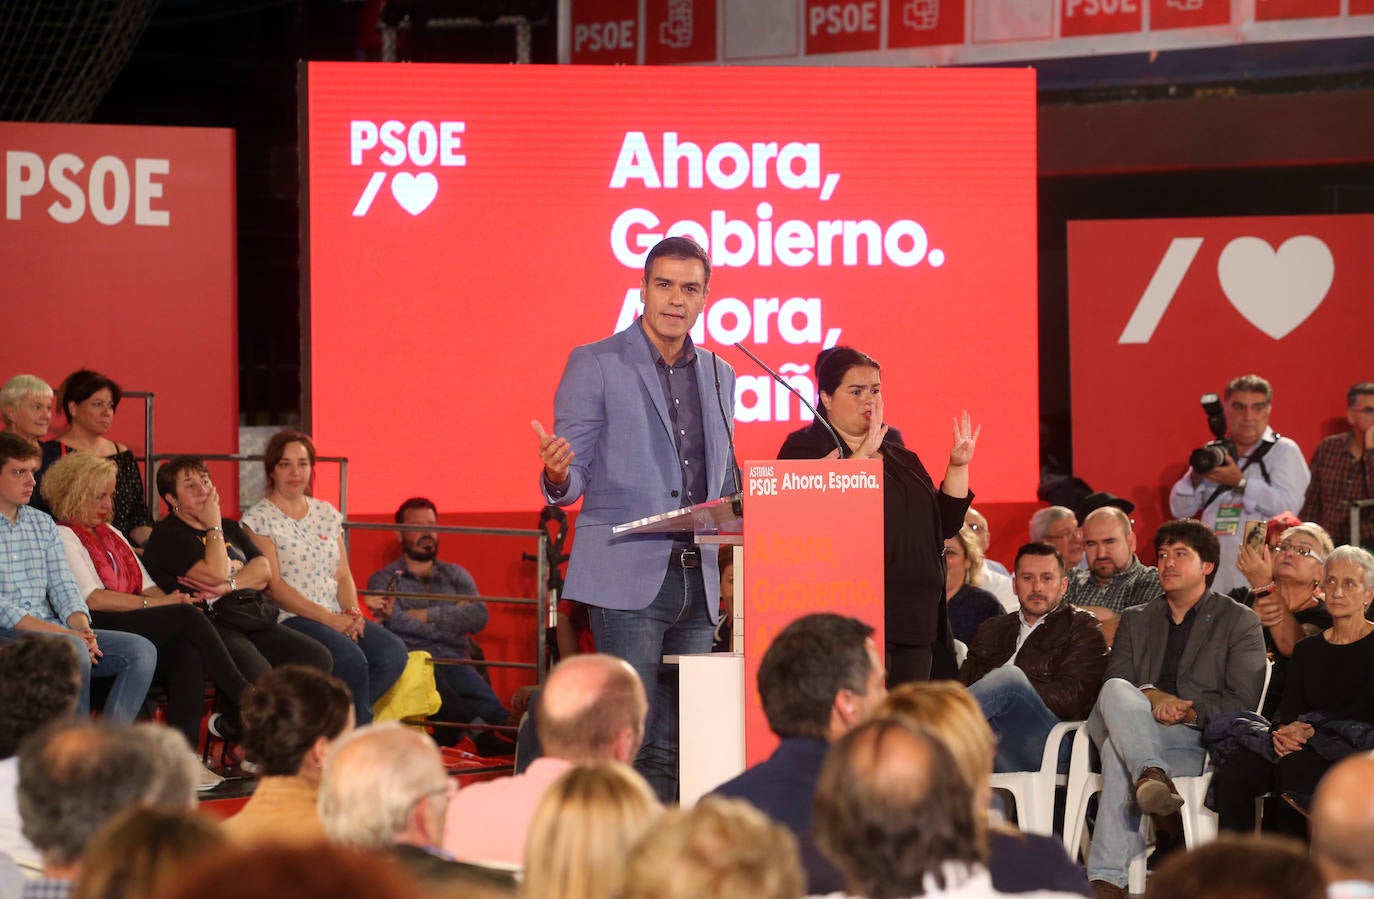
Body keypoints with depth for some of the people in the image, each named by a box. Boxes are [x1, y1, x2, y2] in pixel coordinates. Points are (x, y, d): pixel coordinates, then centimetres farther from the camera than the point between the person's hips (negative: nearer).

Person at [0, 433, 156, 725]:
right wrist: (58, 633, -19)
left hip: (50, 630, 7)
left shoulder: (43, 524, 19)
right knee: (73, 650, -35)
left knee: (141, 651, -10)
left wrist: (82, 628, -9)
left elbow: (63, 588, 13)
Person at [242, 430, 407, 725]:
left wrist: (353, 612, -6)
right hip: (287, 620, -6)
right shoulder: (259, 519, -2)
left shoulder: (326, 514, 18)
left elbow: (343, 575, 16)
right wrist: (329, 619, -17)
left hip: (337, 617, 6)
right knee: (351, 659, -32)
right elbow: (273, 586, -10)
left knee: (393, 652, -20)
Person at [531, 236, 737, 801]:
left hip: (697, 580, 5)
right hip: (627, 578, -5)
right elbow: (569, 484, -1)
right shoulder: (595, 365, 2)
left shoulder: (719, 375, 18)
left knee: (677, 744, 5)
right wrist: (557, 475, -24)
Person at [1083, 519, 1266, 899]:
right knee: (1117, 691, -33)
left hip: (1200, 739, -3)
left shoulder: (1239, 622, 14)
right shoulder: (1135, 619, 27)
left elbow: (1242, 701, 2)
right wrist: (1151, 698, -13)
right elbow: (1114, 680, 10)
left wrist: (1190, 712, -14)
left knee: (1118, 752, -36)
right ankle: (1152, 777, -53)